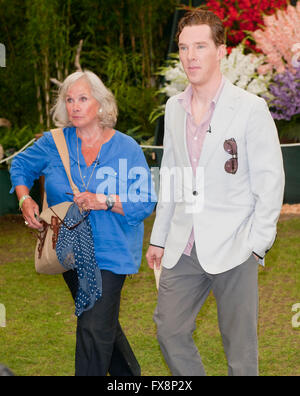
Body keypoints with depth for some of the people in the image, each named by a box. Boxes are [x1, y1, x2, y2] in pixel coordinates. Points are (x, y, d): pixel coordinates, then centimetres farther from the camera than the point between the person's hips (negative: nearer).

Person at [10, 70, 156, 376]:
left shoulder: (126, 149, -8)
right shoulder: (55, 143, -1)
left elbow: (145, 203, -11)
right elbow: (21, 166, 16)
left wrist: (104, 202, -24)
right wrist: (25, 200, -1)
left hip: (109, 253, -4)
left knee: (94, 328, -12)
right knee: (104, 324, 19)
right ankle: (129, 375, 39)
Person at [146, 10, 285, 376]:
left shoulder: (251, 109, -7)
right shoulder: (174, 108, 10)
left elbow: (270, 181, -7)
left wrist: (256, 245, -12)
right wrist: (159, 238, 17)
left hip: (233, 248, -5)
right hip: (184, 248, 5)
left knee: (240, 346, 3)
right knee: (169, 330, 8)